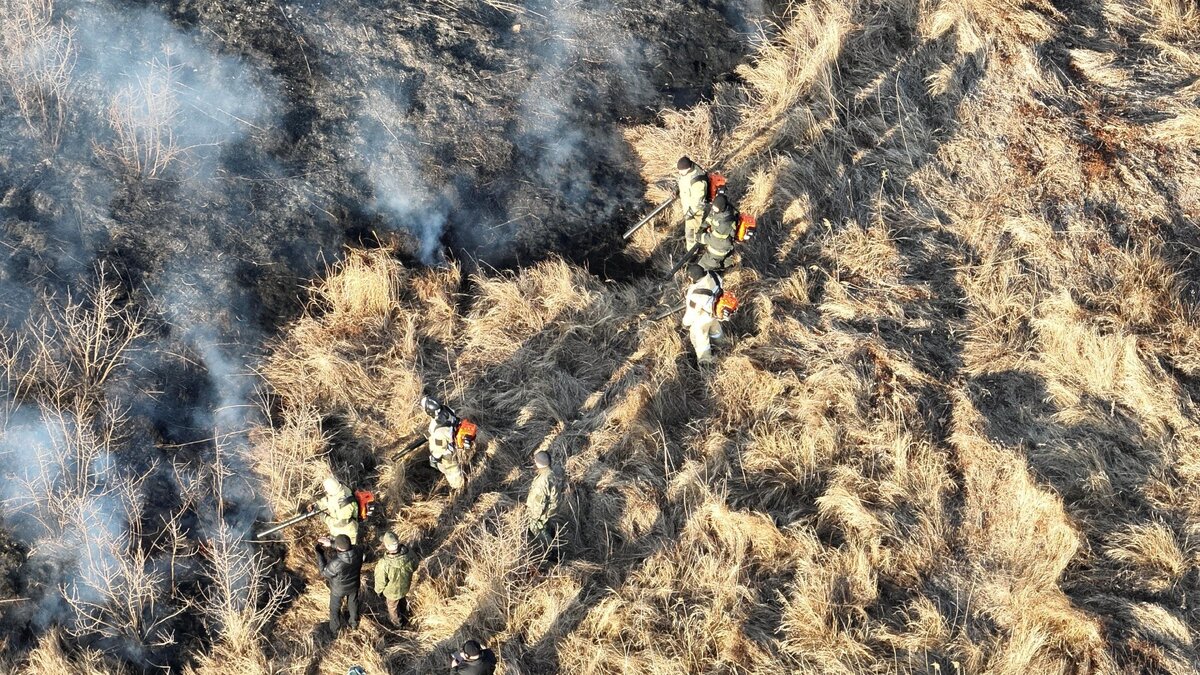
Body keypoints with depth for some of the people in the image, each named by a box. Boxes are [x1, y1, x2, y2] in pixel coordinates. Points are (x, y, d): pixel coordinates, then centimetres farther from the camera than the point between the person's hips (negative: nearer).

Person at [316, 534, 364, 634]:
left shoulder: (336, 563, -44)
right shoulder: (357, 552, -31)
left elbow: (324, 572, -23)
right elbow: (347, 547, -8)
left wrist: (319, 553, -23)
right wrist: (331, 543, -13)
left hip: (339, 589, -3)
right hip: (354, 585, 4)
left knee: (335, 608, 27)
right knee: (353, 603, 32)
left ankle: (334, 629, 50)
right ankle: (354, 623, 57)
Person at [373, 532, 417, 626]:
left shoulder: (384, 564, -43)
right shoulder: (408, 555, -31)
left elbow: (380, 581, -25)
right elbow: (414, 566, -9)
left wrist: (378, 590, -3)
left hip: (392, 591, -4)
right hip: (405, 587, 4)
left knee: (392, 606, 30)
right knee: (403, 601, 36)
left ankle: (397, 621, 58)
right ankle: (405, 618, 63)